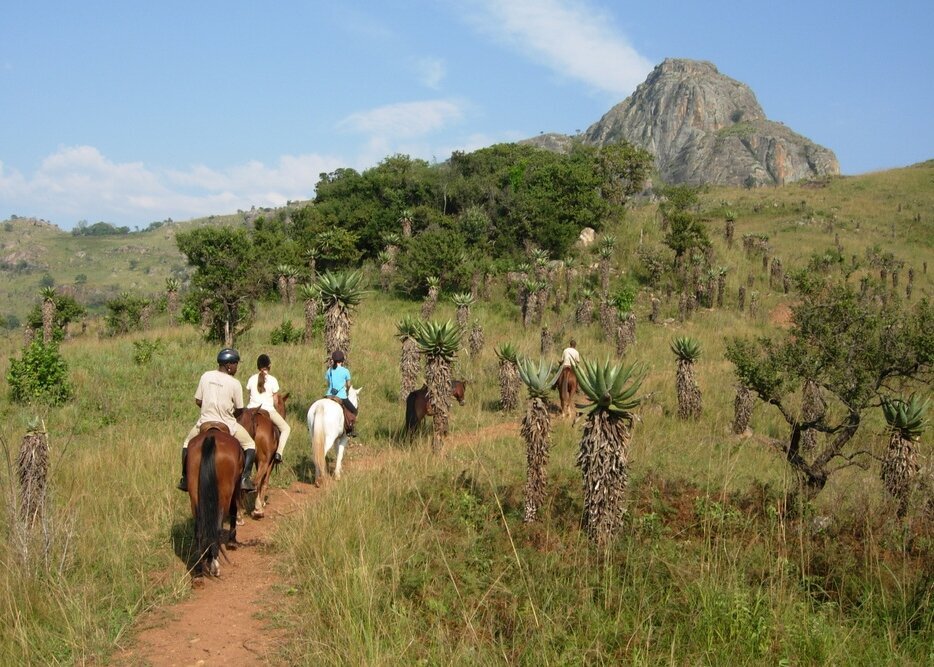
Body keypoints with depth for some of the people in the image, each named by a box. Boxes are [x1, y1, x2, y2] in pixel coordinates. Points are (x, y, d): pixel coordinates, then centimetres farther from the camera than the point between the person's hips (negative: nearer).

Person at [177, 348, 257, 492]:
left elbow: (198, 401, 4)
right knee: (250, 446, 16)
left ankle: (185, 479, 27)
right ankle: (245, 478, -1)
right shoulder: (235, 383, -13)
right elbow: (239, 410, -6)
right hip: (227, 426, -3)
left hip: (205, 422, 3)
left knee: (188, 443, 30)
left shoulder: (206, 376, -3)